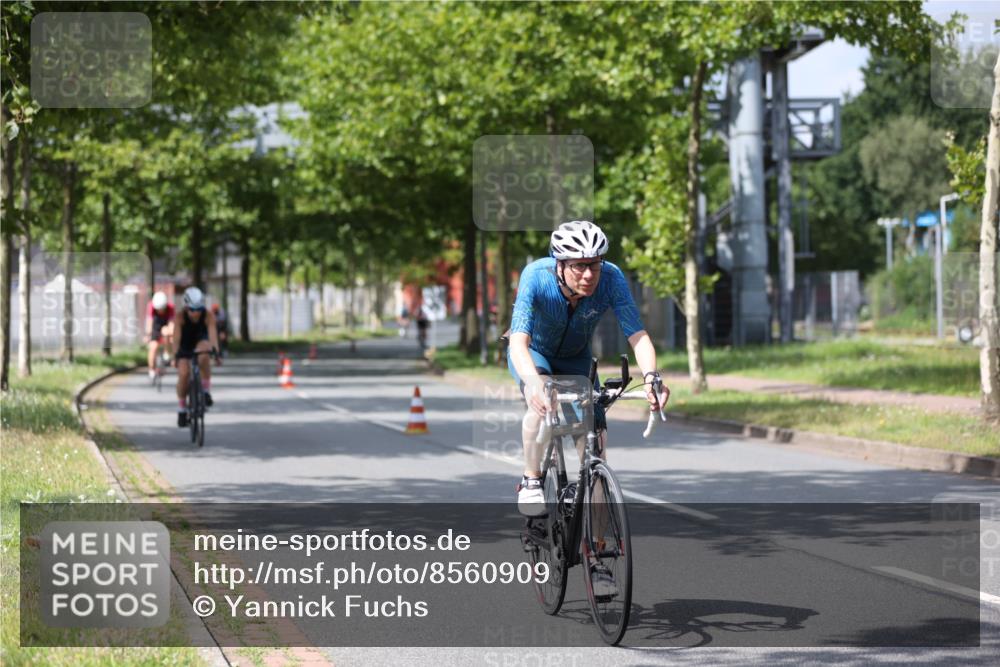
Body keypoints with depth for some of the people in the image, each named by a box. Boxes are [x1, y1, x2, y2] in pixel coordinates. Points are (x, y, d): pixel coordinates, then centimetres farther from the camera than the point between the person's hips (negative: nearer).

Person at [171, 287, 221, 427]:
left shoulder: (208, 315, -26)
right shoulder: (180, 316, -27)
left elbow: (213, 334, -35)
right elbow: (177, 337, -31)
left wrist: (216, 353, -49)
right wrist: (176, 356, -43)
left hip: (200, 342, 0)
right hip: (185, 346, 0)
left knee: (203, 355, -37)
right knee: (183, 373, -19)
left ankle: (206, 390, -21)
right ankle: (182, 409, 0)